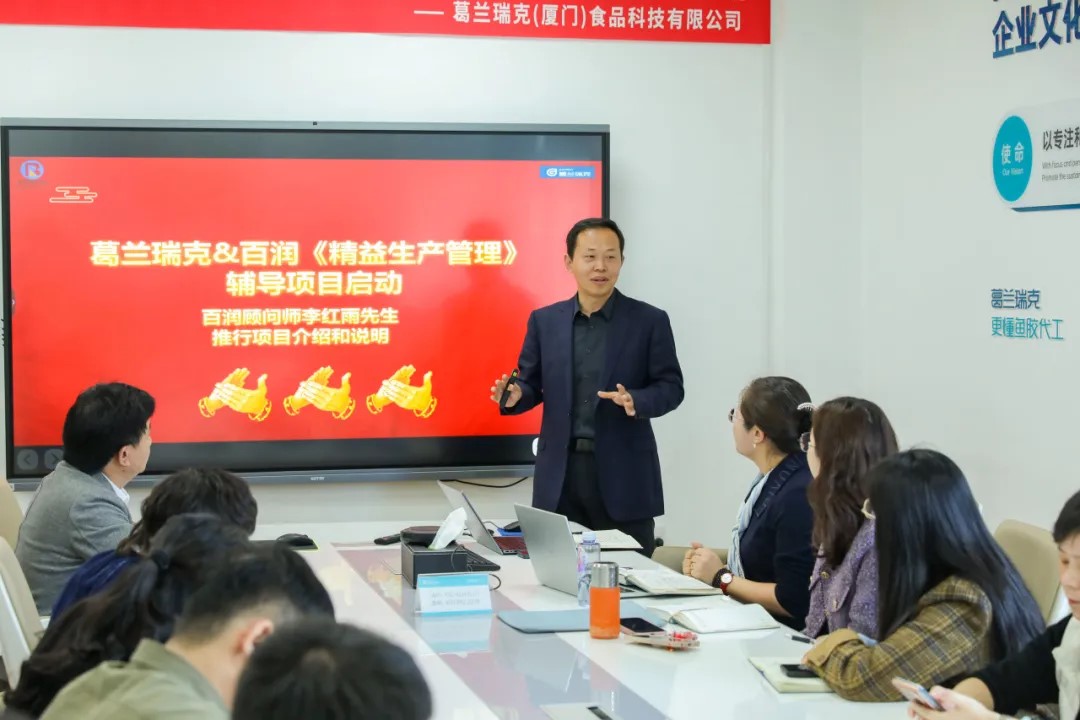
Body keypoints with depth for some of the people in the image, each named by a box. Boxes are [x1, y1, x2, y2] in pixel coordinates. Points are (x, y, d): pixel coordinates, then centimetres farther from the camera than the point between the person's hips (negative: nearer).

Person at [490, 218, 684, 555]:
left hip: (623, 474, -2)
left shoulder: (650, 320, 0)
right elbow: (532, 384, 11)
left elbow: (671, 387, 0)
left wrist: (635, 401, -20)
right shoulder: (544, 321, 8)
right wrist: (514, 394, -12)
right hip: (560, 473, 2)